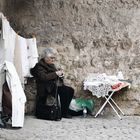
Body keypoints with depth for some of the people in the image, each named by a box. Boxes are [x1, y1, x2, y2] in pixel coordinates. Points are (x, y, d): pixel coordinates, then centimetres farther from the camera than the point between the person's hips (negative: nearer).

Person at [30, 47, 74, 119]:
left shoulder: (51, 64, 19)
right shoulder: (40, 65, -8)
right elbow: (44, 77, -23)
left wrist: (60, 72, 7)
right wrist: (56, 73, -18)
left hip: (55, 85, 9)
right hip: (48, 87, -9)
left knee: (70, 90, -10)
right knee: (64, 91, -27)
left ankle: (66, 110, -2)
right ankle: (64, 112, -16)